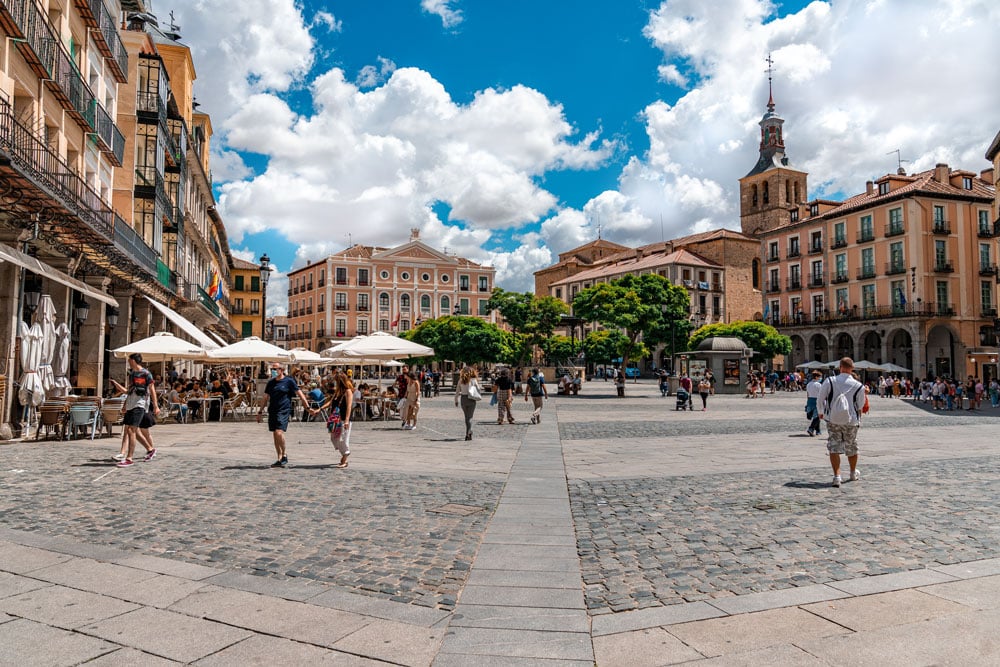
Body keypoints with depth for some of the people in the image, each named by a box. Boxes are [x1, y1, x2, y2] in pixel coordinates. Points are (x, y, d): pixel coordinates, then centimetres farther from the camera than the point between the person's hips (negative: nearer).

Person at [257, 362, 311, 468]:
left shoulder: (289, 381, -2)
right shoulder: (271, 382, 15)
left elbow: (300, 394, -3)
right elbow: (265, 398, 21)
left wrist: (308, 407, -9)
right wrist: (260, 412, 20)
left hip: (283, 411, -6)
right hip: (272, 411, 6)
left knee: (279, 432, -19)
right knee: (275, 435, 7)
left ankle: (284, 454, 1)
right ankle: (280, 459, 14)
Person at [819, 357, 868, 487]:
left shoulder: (829, 382, -7)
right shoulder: (859, 386, -6)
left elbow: (821, 399, 0)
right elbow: (860, 406, 4)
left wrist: (821, 412, 18)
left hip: (833, 419, -1)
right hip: (851, 421, 1)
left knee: (834, 447, 2)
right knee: (851, 447, 18)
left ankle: (837, 476, -10)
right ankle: (853, 473, 38)